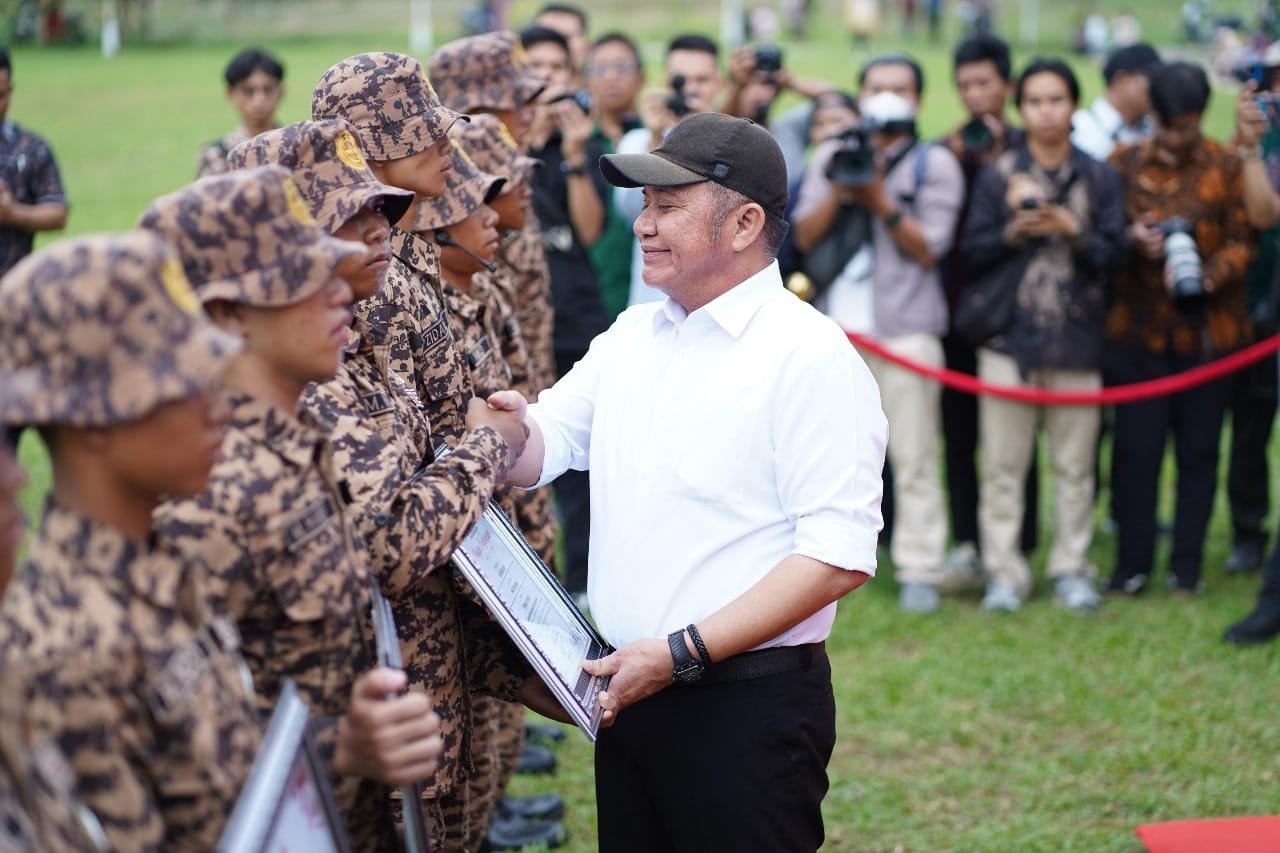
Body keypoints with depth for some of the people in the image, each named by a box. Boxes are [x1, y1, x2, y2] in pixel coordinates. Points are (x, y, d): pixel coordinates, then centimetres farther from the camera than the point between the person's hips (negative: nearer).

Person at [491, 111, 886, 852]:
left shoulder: (810, 355, -12)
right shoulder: (631, 336, 10)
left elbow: (839, 555, -19)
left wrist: (682, 653, -21)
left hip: (748, 705, -7)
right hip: (629, 692, 7)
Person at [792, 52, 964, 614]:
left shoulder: (934, 164, 5)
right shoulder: (830, 156, 14)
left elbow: (929, 249, -3)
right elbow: (804, 235, 6)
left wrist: (881, 202, -12)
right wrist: (838, 191, -9)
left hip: (905, 328, -3)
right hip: (836, 324, 3)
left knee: (912, 455, -5)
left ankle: (920, 571, -3)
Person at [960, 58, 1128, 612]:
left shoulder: (1099, 178, 8)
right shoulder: (998, 175, 6)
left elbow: (1116, 253, 3)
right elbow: (971, 254, 4)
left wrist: (1072, 232, -13)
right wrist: (1013, 232, -12)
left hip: (1077, 338, 1)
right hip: (1009, 336, -1)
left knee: (1075, 463, 4)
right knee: (1003, 462, -1)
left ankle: (1071, 568, 15)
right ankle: (1004, 572, 7)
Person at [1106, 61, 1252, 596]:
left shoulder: (1227, 168, 2)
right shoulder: (1124, 165, 7)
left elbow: (1243, 243, -2)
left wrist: (1207, 275, -22)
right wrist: (1133, 240, -15)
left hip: (1207, 328, -1)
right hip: (1139, 327, 1)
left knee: (1199, 448, 4)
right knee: (1136, 447, -1)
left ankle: (1187, 566, 15)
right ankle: (1132, 564, 11)